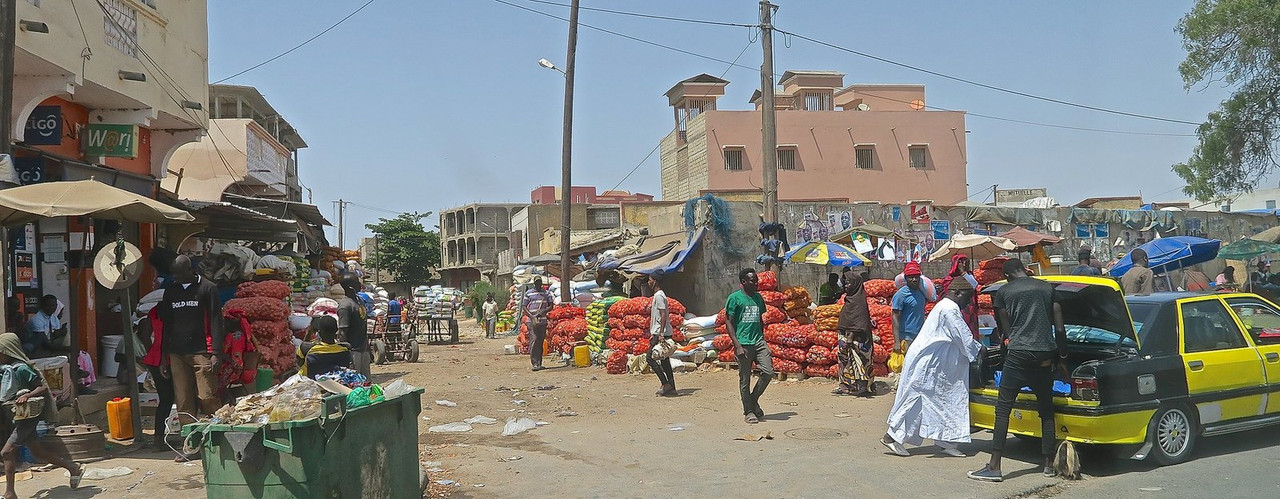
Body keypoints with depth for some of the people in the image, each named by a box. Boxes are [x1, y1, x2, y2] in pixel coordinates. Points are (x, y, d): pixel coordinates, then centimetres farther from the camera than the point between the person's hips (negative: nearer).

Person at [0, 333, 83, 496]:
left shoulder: (21, 369, -16)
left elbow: (43, 387, -18)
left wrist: (27, 396, -32)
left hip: (26, 417, -9)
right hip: (13, 418, 9)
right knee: (39, 452, 12)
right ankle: (73, 468, 22)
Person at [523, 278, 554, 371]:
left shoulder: (546, 293, 13)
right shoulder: (528, 293, 5)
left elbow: (551, 306, 12)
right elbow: (524, 307, 3)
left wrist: (543, 311, -8)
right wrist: (531, 316, -12)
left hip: (543, 321, 3)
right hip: (532, 321, -3)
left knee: (541, 342, 6)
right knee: (534, 341, -13)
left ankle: (539, 363, 12)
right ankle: (535, 363, -15)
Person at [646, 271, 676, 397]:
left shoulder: (659, 296, -14)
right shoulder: (657, 295, 18)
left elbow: (664, 315, -22)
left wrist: (661, 334, -26)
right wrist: (653, 333, 26)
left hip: (661, 334, -10)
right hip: (659, 333, 10)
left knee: (651, 358, -9)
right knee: (664, 361, 9)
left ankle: (666, 384, -8)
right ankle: (671, 388, 10)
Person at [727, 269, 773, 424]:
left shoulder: (758, 298, 14)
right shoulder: (735, 298, -5)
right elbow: (729, 323, -7)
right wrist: (737, 345, -14)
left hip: (758, 341, 5)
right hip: (743, 344, -5)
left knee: (768, 372, -7)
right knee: (745, 379, 1)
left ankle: (753, 400, 14)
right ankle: (748, 411, 15)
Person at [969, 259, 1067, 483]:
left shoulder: (1004, 291, 6)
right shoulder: (1048, 288, 13)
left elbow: (1006, 329, 10)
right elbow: (1060, 328, 11)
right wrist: (1062, 357, 19)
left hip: (1018, 354, -3)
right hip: (1045, 354, 3)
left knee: (1003, 409, -2)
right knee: (1046, 411, 16)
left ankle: (994, 467, -7)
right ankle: (1049, 464, 20)